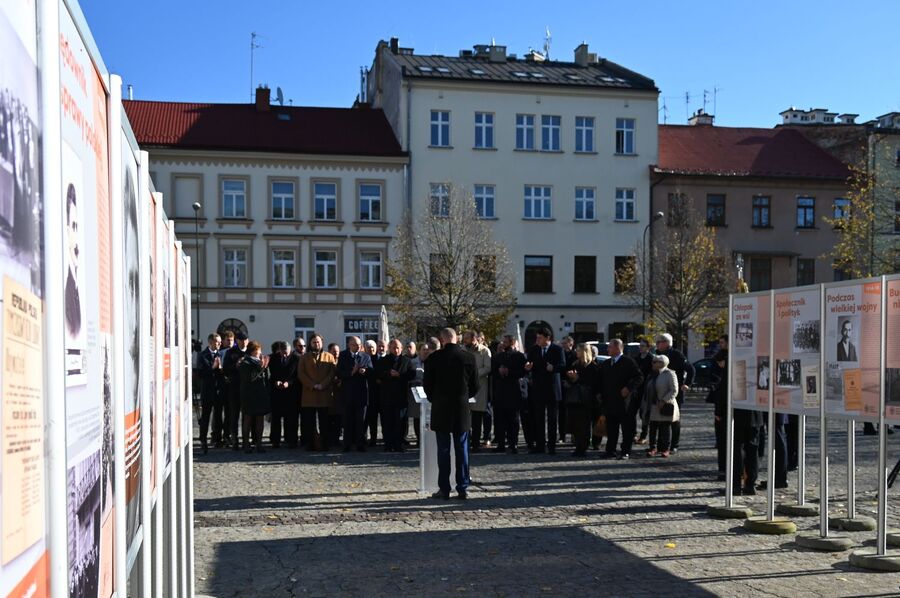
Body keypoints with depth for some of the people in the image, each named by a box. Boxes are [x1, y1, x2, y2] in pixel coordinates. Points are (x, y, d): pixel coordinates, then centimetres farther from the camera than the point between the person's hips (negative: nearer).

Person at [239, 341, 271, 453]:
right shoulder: (245, 363, -5)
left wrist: (266, 366, -2)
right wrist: (261, 368, -18)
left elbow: (267, 377, 12)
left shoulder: (260, 360, 14)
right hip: (249, 395, -6)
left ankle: (258, 443, 11)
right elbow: (249, 377, -19)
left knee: (260, 419, 6)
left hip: (261, 394, 6)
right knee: (248, 419, 0)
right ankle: (246, 444, 3)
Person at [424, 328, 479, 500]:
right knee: (462, 450, 7)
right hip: (462, 410, 1)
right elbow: (475, 387, 2)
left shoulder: (434, 358, -8)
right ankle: (462, 489, 8)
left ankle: (444, 489, 6)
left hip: (440, 410, -1)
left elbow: (427, 384, -2)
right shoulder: (469, 358, -3)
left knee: (443, 450, 4)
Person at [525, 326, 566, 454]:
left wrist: (553, 368, -27)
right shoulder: (533, 350, 7)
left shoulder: (557, 349, -3)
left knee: (552, 418, 3)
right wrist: (527, 367, -15)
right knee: (538, 418, 5)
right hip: (537, 388, 3)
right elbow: (527, 365, 8)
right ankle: (539, 445, 11)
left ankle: (551, 445, 8)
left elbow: (563, 366, -9)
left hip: (552, 388, -3)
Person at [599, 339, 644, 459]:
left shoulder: (628, 362, -5)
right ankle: (610, 450, 16)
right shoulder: (606, 364, 16)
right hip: (609, 402, 6)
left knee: (627, 428, 0)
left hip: (624, 401, -6)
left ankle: (625, 452, 5)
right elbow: (601, 380, 23)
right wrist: (601, 393, 11)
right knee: (611, 428, 9)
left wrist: (628, 388, -17)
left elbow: (639, 377, -9)